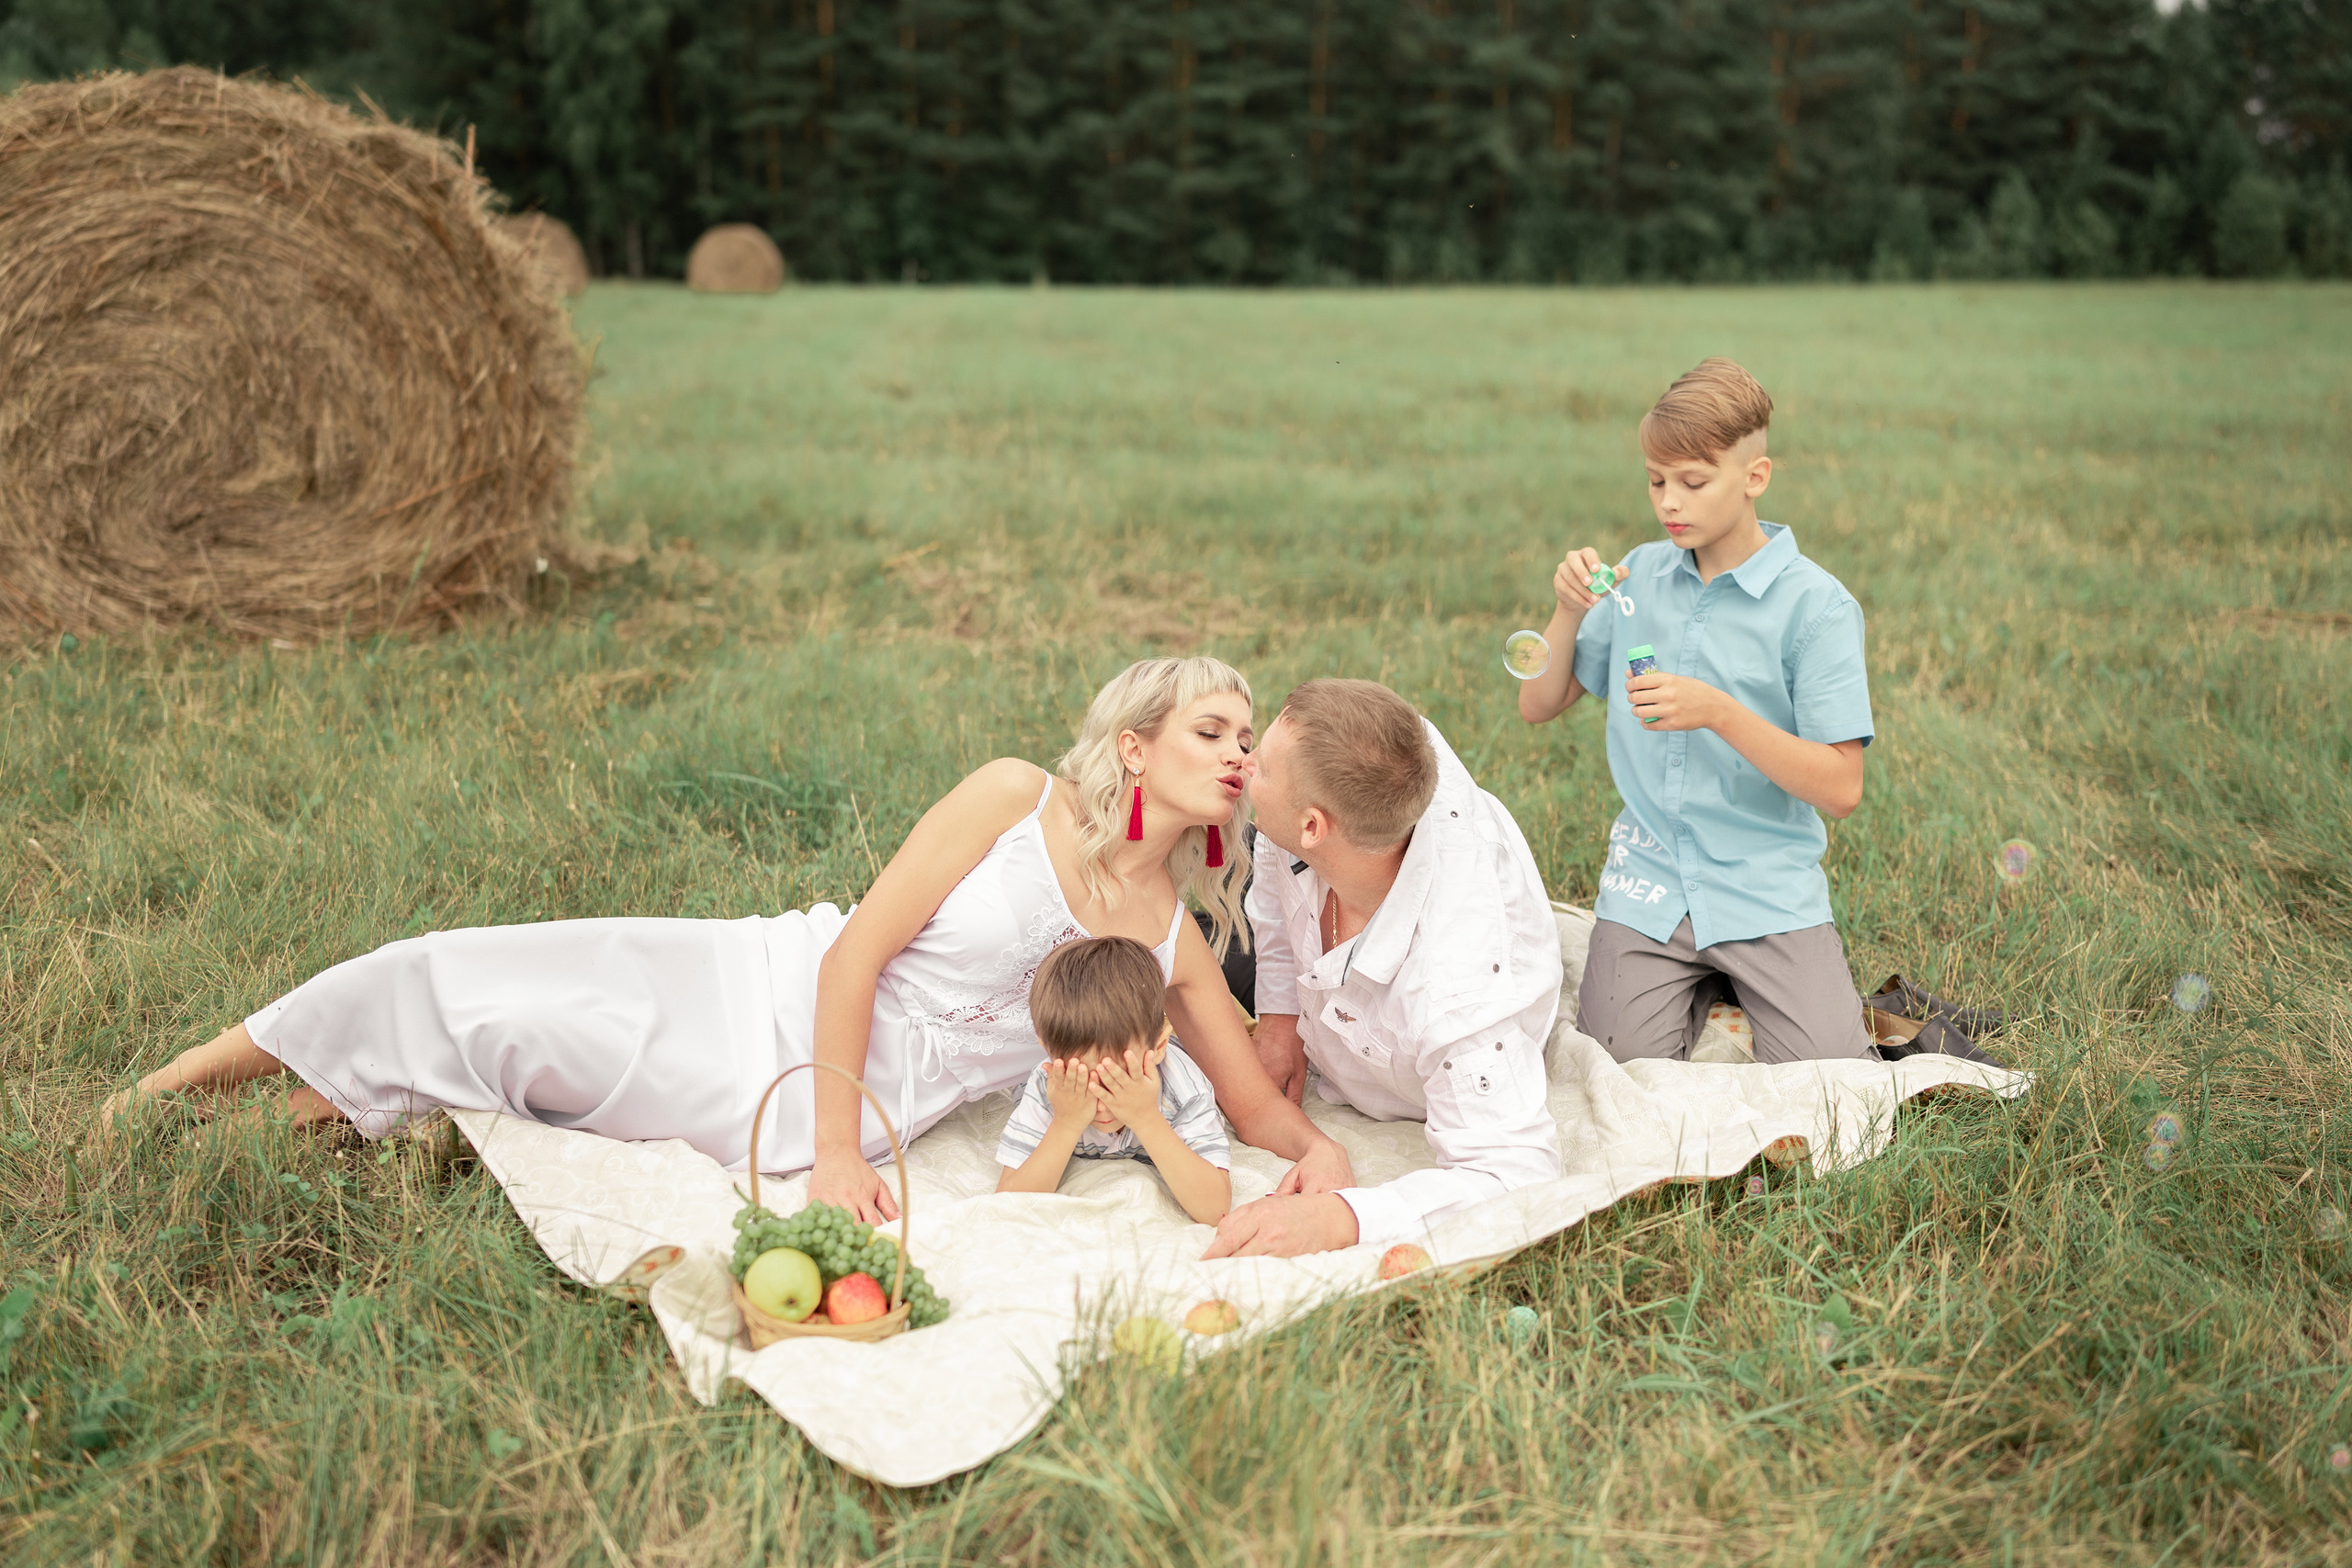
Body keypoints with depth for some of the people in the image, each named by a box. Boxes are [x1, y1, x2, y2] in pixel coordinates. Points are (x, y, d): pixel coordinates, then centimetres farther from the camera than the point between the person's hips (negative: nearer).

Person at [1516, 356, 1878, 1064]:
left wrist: (1719, 712, -23)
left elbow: (1840, 788, -12)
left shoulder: (1815, 604, -9)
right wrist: (1570, 613, -9)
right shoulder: (1640, 575, 5)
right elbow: (1539, 707, 9)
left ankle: (1746, 981, 15)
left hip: (1768, 887, -3)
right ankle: (1703, 981, 17)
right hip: (1649, 882, 3)